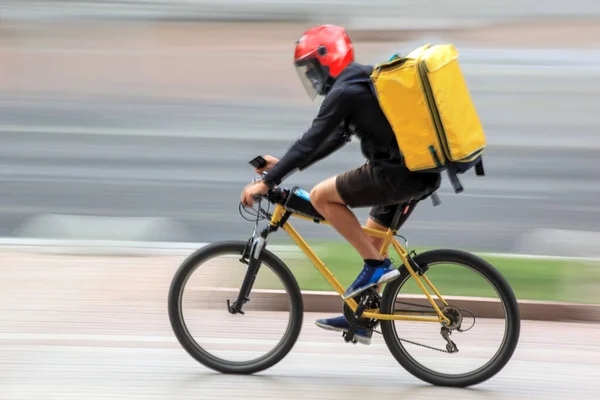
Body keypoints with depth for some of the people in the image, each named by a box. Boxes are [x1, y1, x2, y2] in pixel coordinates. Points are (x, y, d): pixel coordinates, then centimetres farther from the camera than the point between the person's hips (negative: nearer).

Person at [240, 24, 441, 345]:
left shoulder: (344, 91, -10)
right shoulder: (363, 81, 21)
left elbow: (311, 141, -14)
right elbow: (334, 139, 27)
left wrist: (267, 181, -11)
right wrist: (283, 165, 25)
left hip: (398, 174, -10)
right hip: (422, 171, 10)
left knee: (321, 196, -4)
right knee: (370, 237, 21)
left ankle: (376, 264, -4)